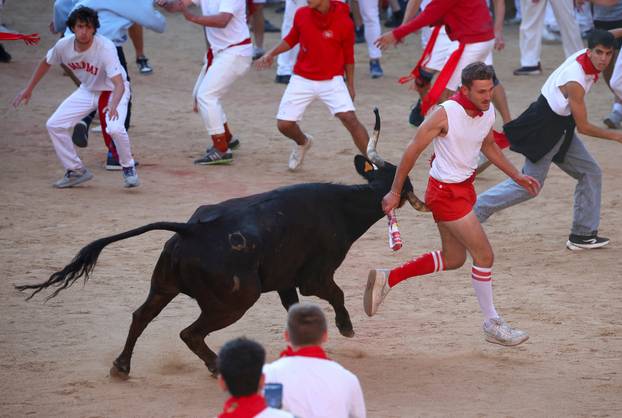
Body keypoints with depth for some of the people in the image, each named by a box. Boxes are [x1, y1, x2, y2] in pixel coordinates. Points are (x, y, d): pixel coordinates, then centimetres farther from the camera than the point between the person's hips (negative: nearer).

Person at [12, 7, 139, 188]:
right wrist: (29, 89, 11)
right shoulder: (64, 45, -18)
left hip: (112, 91, -6)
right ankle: (76, 171, 15)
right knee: (54, 125, -2)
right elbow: (46, 63, 5)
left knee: (115, 128, -31)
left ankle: (128, 168, -2)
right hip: (87, 90, 6)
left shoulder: (105, 48, -34)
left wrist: (113, 106, -61)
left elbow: (119, 84, -42)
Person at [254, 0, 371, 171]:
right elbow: (291, 39, 12)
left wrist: (350, 85, 3)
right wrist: (271, 54, 0)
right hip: (302, 80, 3)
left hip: (332, 80, -3)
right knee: (284, 124, -1)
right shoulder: (301, 15, -5)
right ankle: (302, 142, 35)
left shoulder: (344, 22, -13)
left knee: (350, 118, -21)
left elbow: (348, 56, -1)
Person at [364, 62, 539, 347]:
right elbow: (413, 151, -15)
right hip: (445, 192, -9)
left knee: (453, 259, 17)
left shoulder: (488, 113, -1)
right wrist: (395, 192, -10)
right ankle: (492, 325, 5)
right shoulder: (446, 114, -23)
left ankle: (387, 279, 27)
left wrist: (517, 176, 15)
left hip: (465, 189, 9)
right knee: (484, 254, -8)